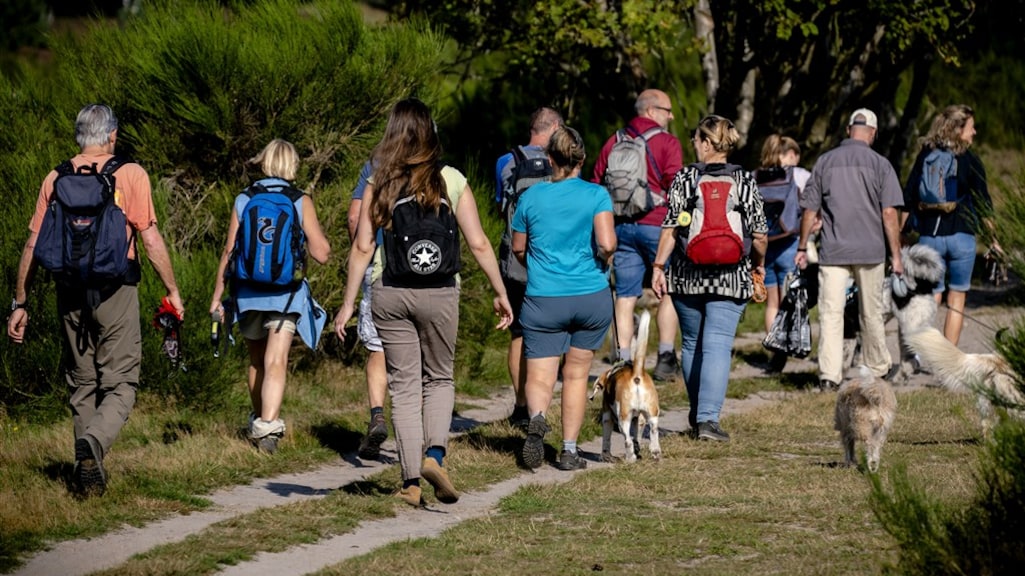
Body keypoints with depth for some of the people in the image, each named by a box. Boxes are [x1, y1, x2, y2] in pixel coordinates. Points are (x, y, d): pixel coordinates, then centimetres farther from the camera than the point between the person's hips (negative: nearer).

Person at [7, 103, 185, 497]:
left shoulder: (55, 180, 7)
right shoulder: (130, 175, -2)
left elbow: (33, 246, 6)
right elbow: (150, 239, -7)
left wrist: (20, 303, 11)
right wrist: (172, 291, 1)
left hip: (70, 294, 3)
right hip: (115, 291, -3)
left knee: (81, 386, 15)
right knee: (120, 386, 0)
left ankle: (89, 477, 14)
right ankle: (93, 445, -28)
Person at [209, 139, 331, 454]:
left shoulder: (243, 200, 3)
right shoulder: (301, 202, -2)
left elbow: (229, 251, 2)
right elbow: (322, 254, -3)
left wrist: (217, 294, 9)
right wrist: (313, 228, 16)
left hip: (248, 292, 3)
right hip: (285, 293, -3)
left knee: (256, 361, 20)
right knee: (276, 363, -10)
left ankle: (258, 422, 33)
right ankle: (267, 427, -25)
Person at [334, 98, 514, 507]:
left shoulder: (379, 184, 0)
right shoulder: (450, 181, -2)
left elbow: (362, 247, -3)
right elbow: (478, 244, -3)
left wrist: (348, 304, 3)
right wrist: (500, 293, 5)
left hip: (389, 295, 0)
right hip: (438, 293, 0)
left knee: (404, 386, 8)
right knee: (439, 379, 17)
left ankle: (411, 481, 4)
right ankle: (434, 454, -7)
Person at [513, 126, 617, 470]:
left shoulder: (532, 197, 2)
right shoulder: (596, 195, -3)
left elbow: (518, 249, 13)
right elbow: (607, 244, -14)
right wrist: (601, 263, 8)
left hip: (543, 299, 0)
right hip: (592, 296, 0)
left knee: (539, 377, 0)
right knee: (576, 374, 14)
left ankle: (537, 416, -32)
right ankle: (569, 451, 14)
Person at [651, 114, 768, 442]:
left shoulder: (685, 178, -2)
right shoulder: (745, 181, 0)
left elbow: (670, 227, -7)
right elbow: (759, 234, -1)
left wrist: (659, 267, -1)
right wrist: (759, 265, 16)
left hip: (688, 276, 1)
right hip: (730, 278, -1)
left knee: (692, 344, 16)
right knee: (717, 346, -4)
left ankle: (697, 414, 28)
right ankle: (708, 418, -15)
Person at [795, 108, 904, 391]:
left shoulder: (825, 162, 3)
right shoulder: (880, 164, -3)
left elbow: (810, 210, 5)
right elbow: (889, 214, -7)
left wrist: (802, 247, 14)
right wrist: (896, 254, -2)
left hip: (832, 251, 0)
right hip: (870, 250, 0)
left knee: (830, 312, -3)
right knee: (871, 313, 13)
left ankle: (829, 374, -11)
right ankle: (878, 366, 26)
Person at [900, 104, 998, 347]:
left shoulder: (925, 156, 4)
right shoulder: (970, 160, -3)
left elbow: (908, 199, 3)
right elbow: (983, 205, -2)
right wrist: (993, 238, 7)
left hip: (929, 236, 2)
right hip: (961, 236, -2)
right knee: (957, 298, 8)